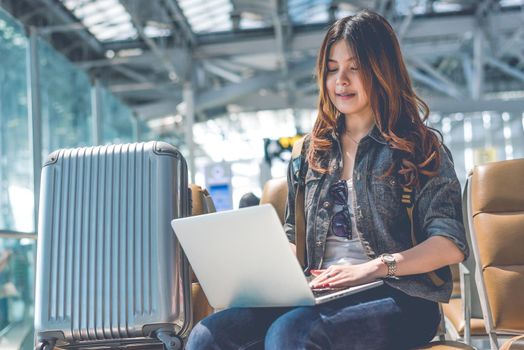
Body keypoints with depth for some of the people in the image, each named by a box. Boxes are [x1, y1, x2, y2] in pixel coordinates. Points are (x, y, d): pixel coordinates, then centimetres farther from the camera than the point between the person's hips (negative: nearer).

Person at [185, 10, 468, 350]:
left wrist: (375, 267, -19)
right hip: (318, 294, 4)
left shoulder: (422, 148, 6)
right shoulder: (311, 152, 22)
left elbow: (451, 244, -4)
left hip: (395, 296, -4)